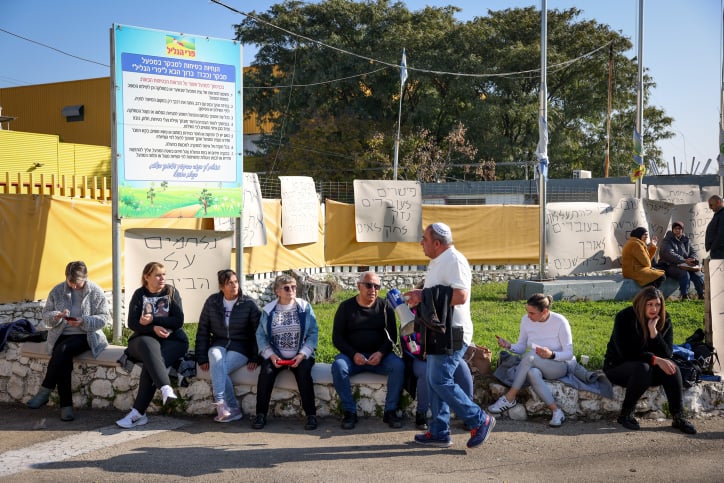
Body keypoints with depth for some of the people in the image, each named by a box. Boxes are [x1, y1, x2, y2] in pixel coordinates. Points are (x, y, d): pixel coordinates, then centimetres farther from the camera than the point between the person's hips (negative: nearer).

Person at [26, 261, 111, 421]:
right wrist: (56, 317, -14)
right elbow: (45, 315, 10)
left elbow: (104, 317, -3)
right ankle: (66, 405, -27)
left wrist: (83, 322, -20)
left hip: (86, 336, -2)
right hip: (61, 335, 2)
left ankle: (45, 391, -25)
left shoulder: (96, 292, 0)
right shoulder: (57, 291, 7)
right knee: (63, 359, -30)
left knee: (63, 348, -34)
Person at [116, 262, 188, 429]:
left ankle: (138, 413, -34)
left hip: (172, 339, -1)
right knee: (149, 347, -37)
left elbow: (178, 321, -3)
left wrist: (153, 319, -12)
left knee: (150, 362, -31)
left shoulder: (171, 292, 7)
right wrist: (153, 328, -18)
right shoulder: (139, 294, 9)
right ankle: (166, 388, -55)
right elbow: (132, 323, -2)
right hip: (145, 338, 1)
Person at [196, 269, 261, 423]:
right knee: (216, 358, -33)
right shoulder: (212, 302, 4)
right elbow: (203, 331, 6)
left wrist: (254, 357, -9)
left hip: (240, 347, -2)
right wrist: (202, 358, -1)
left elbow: (257, 332, -1)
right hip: (219, 344, 2)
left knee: (218, 370, -30)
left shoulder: (249, 304, -3)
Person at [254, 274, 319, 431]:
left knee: (304, 372, -30)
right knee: (266, 372, -27)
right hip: (276, 356, 1)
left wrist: (302, 355, -14)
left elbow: (313, 333, -2)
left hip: (300, 356, -1)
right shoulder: (268, 310, 4)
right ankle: (261, 414, -16)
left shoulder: (304, 308, 2)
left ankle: (311, 415, -20)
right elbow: (261, 335, 1)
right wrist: (271, 355, -13)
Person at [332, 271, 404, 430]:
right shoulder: (346, 307, 3)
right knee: (338, 366, -32)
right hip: (352, 355, -1)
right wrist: (353, 354, -16)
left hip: (379, 355, 1)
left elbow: (392, 335, 4)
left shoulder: (385, 307, 6)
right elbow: (337, 337, 1)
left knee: (398, 365, -28)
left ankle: (390, 411, -17)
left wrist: (381, 353, -16)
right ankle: (349, 412, -21)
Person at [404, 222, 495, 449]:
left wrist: (425, 296, -19)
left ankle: (480, 421, 2)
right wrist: (419, 298, 10)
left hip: (452, 334, -10)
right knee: (435, 382, 11)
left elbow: (460, 295, -25)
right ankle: (439, 432, 18)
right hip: (439, 332, 10)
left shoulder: (454, 260, -14)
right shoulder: (437, 261, 18)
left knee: (440, 381, -10)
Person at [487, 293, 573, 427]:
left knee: (530, 356, -36)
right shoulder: (526, 320, -4)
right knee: (532, 373, -38)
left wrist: (551, 355, -31)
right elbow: (521, 347, 7)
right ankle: (556, 411, -31)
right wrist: (509, 346, -16)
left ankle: (509, 398, -24)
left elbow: (569, 354, -11)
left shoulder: (560, 322, -15)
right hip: (534, 365, 3)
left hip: (558, 367, -3)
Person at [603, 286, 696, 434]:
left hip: (648, 367, 5)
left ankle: (678, 417, -21)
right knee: (642, 368, -36)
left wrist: (654, 332, -26)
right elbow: (626, 352, -23)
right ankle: (625, 415, -23)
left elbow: (667, 354, -12)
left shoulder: (664, 321, -3)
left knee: (671, 367, -24)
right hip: (617, 367, -5)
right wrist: (655, 359, -32)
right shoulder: (624, 318, -16)